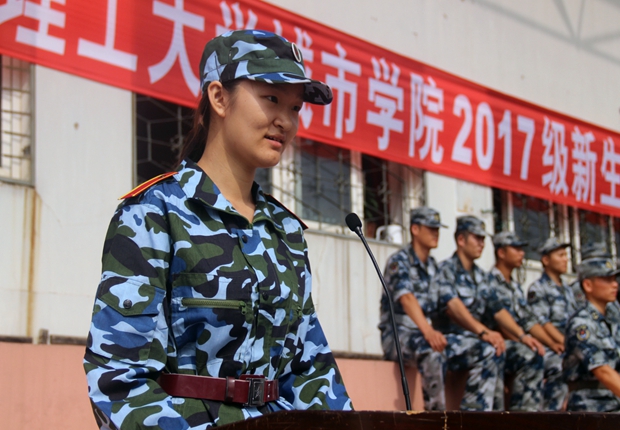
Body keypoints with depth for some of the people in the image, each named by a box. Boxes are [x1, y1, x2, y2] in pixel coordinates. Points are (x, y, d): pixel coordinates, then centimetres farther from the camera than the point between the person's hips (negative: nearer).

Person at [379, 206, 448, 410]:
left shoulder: (434, 266, 17)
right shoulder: (399, 261, -8)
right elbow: (406, 298, -26)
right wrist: (428, 331, -42)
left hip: (425, 335, 7)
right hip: (397, 334, -7)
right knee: (431, 352, -35)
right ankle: (436, 410, -32)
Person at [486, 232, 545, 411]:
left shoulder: (515, 286, 22)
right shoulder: (489, 282, -5)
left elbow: (528, 320, 16)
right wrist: (522, 338, -24)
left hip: (517, 343, 8)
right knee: (532, 356, -32)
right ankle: (521, 411, -27)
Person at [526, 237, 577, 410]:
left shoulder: (567, 290, 24)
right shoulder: (537, 289, 0)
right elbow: (542, 323, -10)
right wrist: (565, 343, -17)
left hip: (570, 350, 8)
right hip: (551, 350, -8)